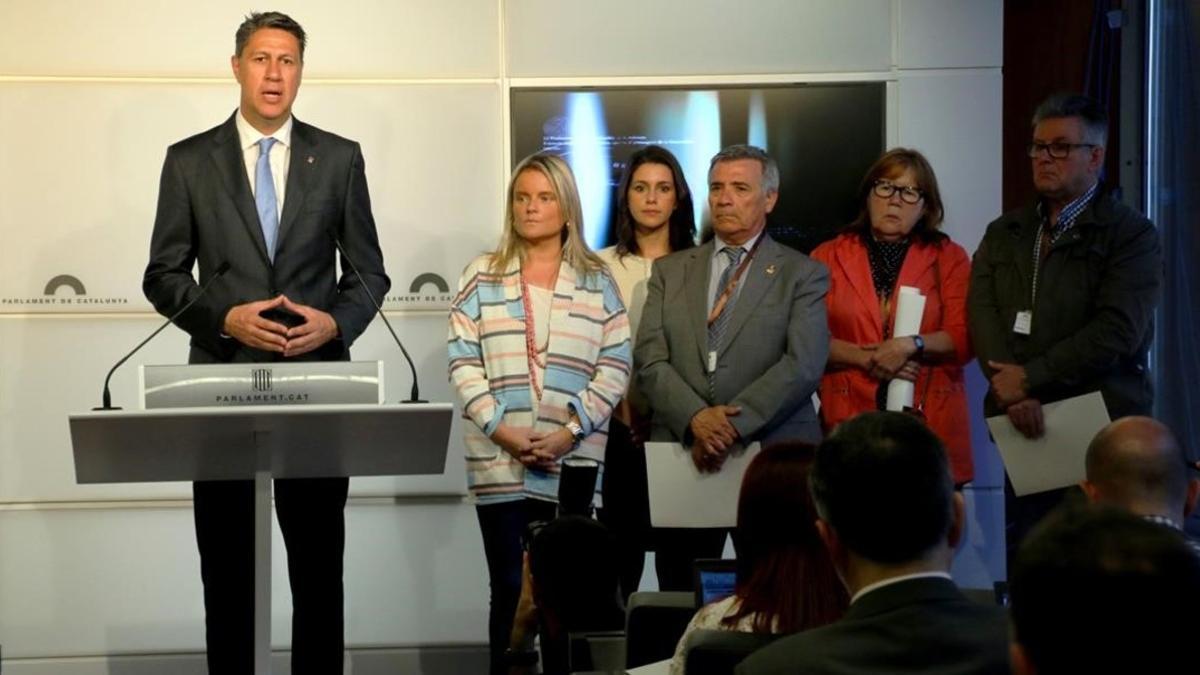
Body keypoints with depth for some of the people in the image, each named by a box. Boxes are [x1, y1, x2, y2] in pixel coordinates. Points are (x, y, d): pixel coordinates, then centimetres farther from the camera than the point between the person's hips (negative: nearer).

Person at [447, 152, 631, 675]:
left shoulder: (597, 282, 9)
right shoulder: (482, 277, 9)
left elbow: (614, 367, 3)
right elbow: (463, 362, 2)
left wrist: (570, 431, -9)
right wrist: (500, 430, -10)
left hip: (574, 466, 0)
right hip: (500, 465, 0)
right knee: (509, 588, 1)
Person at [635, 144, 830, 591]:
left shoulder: (802, 275, 5)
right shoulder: (670, 271, 14)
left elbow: (803, 365, -8)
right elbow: (650, 359, 4)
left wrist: (733, 426, -17)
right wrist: (696, 417, -13)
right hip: (682, 454, 3)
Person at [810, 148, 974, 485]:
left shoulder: (949, 258, 8)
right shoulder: (828, 257, 8)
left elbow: (963, 339, 0)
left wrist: (911, 346, -15)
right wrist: (866, 358, -11)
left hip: (930, 420, 0)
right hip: (850, 420, 0)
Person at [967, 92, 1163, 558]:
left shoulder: (1132, 235, 0)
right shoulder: (1004, 233, 15)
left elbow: (1116, 332, -12)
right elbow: (982, 314, 1)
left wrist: (1029, 378, -13)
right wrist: (1013, 394, -14)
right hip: (1023, 429, 4)